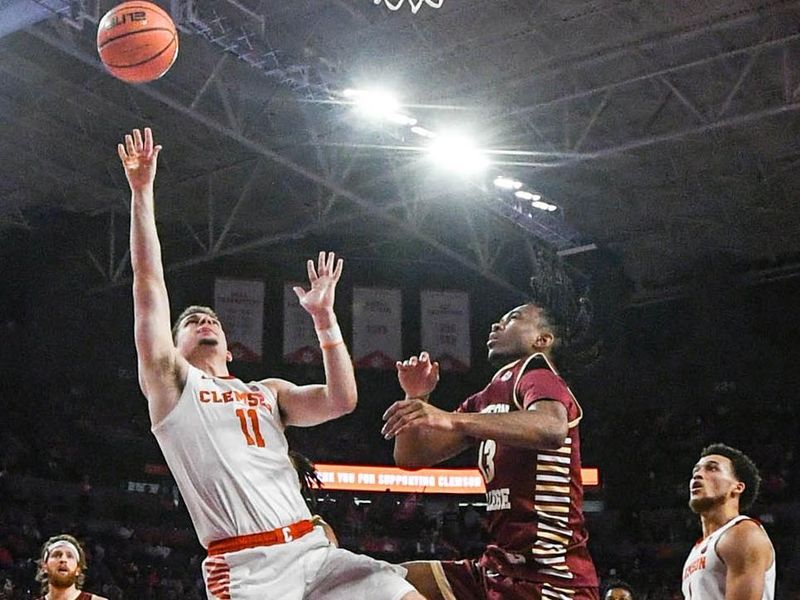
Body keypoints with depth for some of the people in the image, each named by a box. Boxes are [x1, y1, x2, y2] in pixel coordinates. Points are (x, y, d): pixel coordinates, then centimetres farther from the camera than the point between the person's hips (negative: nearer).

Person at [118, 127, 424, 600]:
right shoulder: (172, 382, 13)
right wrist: (142, 192, 1)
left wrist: (324, 316, 6)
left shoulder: (269, 392, 25)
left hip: (313, 550, 5)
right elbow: (149, 283, 5)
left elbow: (341, 401, 9)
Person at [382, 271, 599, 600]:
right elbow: (411, 456, 20)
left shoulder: (536, 373, -6)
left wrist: (451, 420, -40)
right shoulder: (485, 400, 20)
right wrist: (416, 399, 1)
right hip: (499, 568, 8)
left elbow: (552, 429, -31)